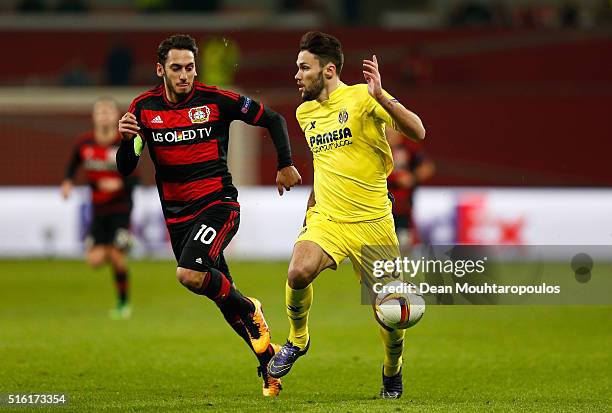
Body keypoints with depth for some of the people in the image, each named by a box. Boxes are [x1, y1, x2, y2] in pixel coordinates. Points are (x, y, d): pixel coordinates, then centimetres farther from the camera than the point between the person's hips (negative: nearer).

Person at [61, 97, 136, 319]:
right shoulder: (84, 143, -1)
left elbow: (134, 178, -11)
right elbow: (73, 165, 16)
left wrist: (120, 184, -31)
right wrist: (67, 182, -3)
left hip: (121, 208, -4)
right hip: (98, 209, 4)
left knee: (117, 257, -10)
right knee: (95, 260, -5)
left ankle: (123, 302, 10)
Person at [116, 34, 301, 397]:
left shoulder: (217, 100, -10)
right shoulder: (144, 108, 0)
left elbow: (272, 119, 2)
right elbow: (126, 168, 1)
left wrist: (286, 164, -4)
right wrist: (127, 139, -19)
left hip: (218, 203, -5)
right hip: (176, 214, 5)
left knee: (190, 274, -28)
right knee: (221, 293, 9)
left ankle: (251, 311, -2)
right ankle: (268, 358, 25)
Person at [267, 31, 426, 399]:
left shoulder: (362, 98, -8)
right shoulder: (305, 112, 11)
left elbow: (417, 132, -21)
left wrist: (380, 96, -32)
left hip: (372, 223, -3)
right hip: (325, 219, 3)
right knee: (299, 273, -28)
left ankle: (393, 372, 29)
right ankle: (297, 339, -1)